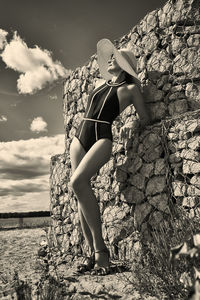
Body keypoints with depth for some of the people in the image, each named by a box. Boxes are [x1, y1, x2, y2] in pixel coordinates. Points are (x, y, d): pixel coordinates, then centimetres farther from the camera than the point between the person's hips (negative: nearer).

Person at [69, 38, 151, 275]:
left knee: (78, 182, -29)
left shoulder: (130, 88, 7)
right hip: (79, 137, 7)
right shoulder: (103, 86, 24)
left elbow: (145, 120, 12)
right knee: (81, 193, -5)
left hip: (102, 138, -6)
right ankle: (93, 254, 1)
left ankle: (101, 249, -19)